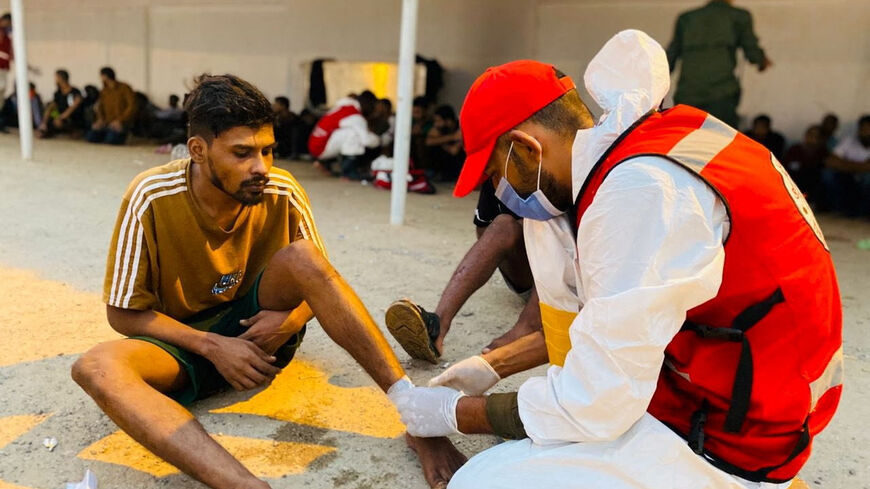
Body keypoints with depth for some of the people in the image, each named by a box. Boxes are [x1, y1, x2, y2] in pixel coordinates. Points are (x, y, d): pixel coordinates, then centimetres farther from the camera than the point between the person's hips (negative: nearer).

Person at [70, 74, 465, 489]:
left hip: (258, 327, 1)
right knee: (96, 367, -33)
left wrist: (292, 318, -23)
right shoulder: (150, 199, -19)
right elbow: (123, 313, -11)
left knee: (300, 255, -29)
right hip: (186, 341, 0)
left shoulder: (283, 193, -14)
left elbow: (317, 278, -1)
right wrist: (213, 346, -23)